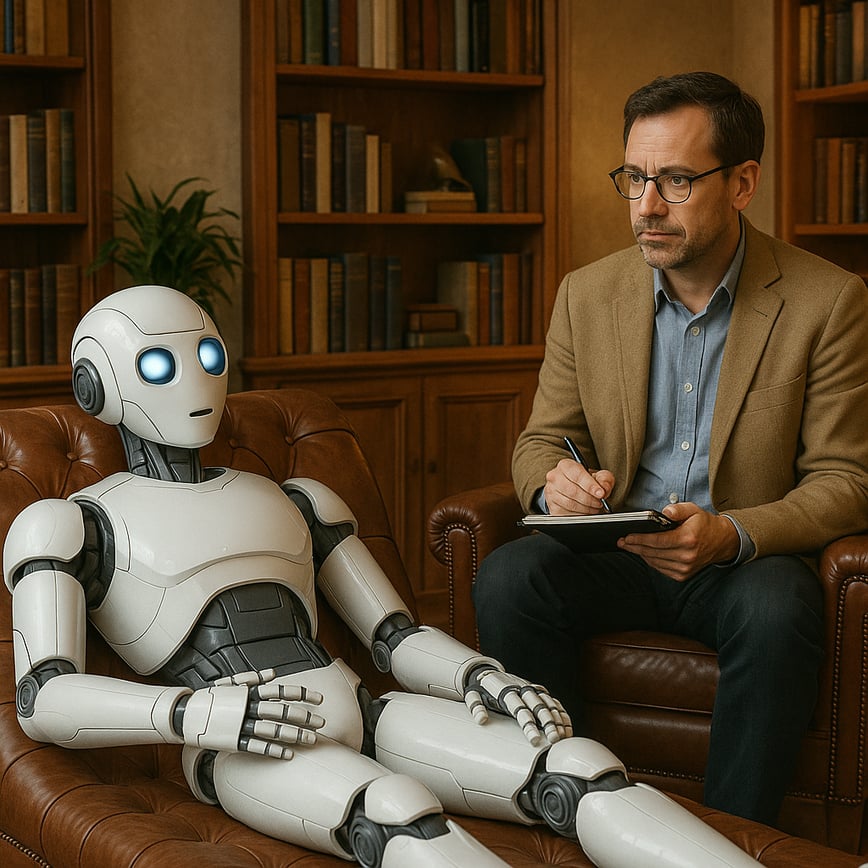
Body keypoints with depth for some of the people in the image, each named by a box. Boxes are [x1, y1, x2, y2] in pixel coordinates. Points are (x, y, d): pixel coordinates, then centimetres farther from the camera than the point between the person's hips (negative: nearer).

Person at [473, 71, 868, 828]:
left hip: (746, 561, -3)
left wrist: (730, 535, -24)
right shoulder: (586, 295, 5)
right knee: (507, 578, -27)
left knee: (777, 610, -36)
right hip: (615, 557, 3)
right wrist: (555, 481, -16)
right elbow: (540, 441, 11)